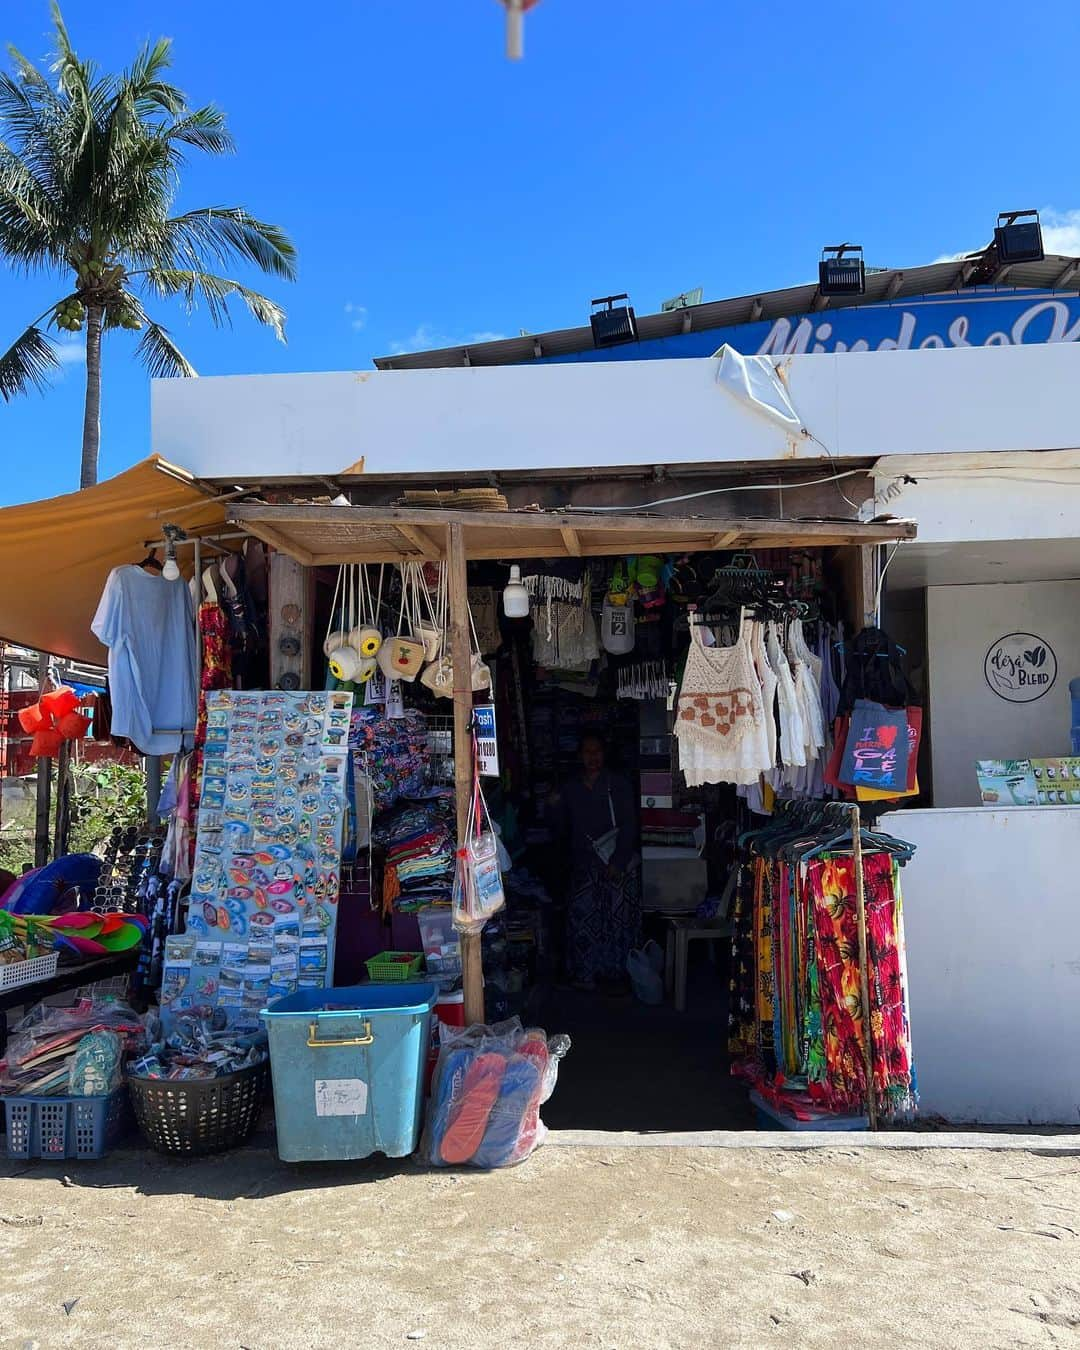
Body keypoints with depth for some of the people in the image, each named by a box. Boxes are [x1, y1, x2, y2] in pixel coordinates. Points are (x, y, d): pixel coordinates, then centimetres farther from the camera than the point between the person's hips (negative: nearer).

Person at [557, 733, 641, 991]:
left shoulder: (618, 785, -2)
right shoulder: (570, 789, 8)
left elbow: (629, 826, -7)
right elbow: (566, 829, 15)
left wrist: (618, 861, -14)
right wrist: (571, 859, 9)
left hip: (618, 863, -3)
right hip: (584, 864, 3)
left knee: (619, 917, -2)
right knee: (582, 916, -3)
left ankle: (618, 971, 9)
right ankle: (585, 972, 7)